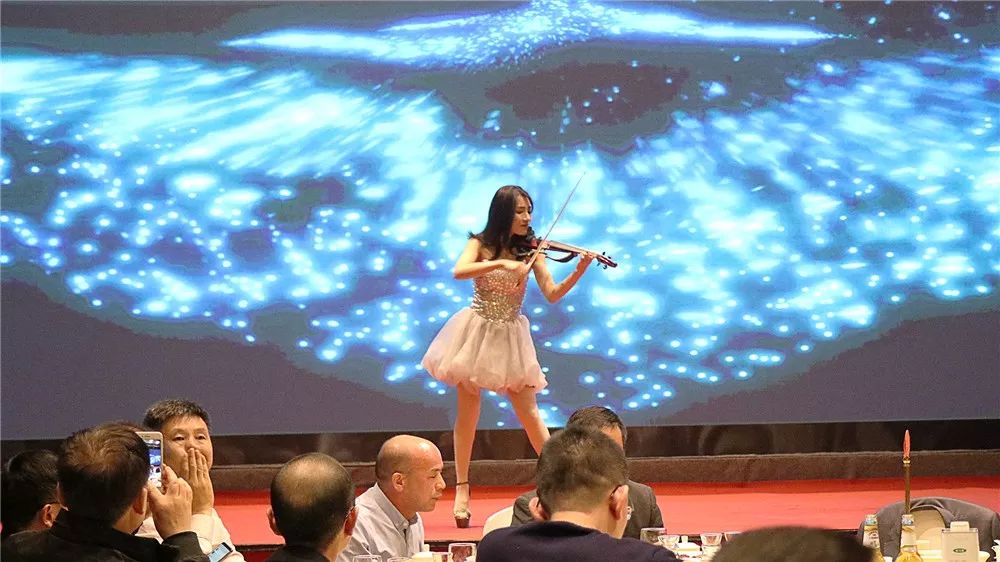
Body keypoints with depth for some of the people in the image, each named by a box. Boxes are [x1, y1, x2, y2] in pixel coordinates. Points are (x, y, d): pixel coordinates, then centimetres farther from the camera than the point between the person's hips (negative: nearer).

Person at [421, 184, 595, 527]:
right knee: (468, 411, 1)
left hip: (510, 336, 1)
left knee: (529, 411, -4)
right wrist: (501, 263, -32)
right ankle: (462, 489, 8)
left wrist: (579, 272, -22)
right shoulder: (481, 245, -2)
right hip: (477, 332, -1)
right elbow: (459, 272, -22)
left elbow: (552, 294, -6)